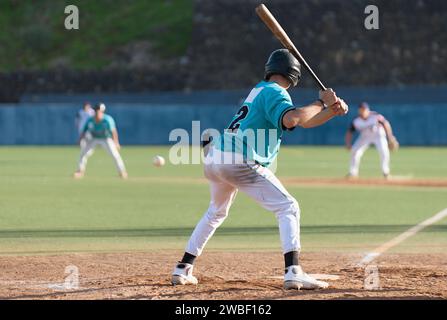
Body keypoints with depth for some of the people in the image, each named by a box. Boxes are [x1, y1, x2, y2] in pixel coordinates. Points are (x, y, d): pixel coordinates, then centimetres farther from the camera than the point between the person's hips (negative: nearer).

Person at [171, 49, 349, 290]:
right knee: (288, 207, -5)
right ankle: (293, 273, -20)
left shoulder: (260, 90, 24)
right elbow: (291, 120, -24)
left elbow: (304, 121, 21)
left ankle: (183, 270, 28)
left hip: (213, 159, 9)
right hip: (240, 161, -9)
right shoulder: (274, 92, -2)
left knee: (216, 212, 30)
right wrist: (321, 103, -10)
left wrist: (333, 111, 6)